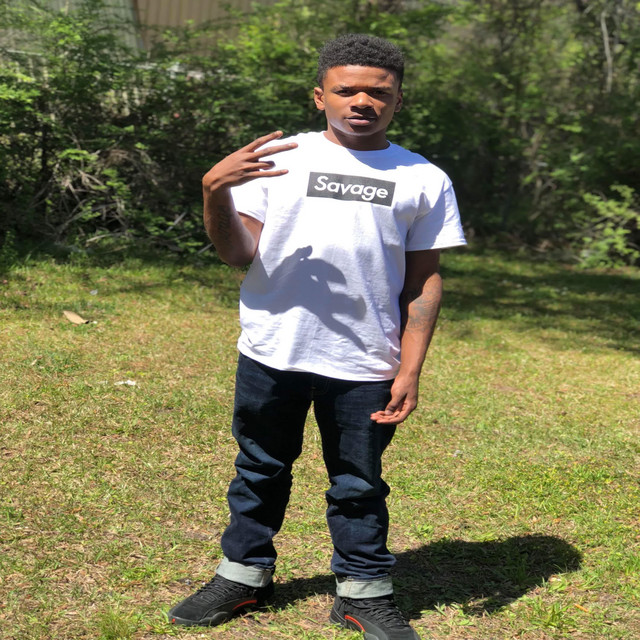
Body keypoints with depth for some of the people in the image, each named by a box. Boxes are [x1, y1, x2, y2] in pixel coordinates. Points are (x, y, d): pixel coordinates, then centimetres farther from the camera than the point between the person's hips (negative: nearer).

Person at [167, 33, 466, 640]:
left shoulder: (424, 180, 6)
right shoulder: (276, 157, 5)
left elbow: (424, 282, 7)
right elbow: (239, 253, 0)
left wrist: (409, 371, 0)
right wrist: (214, 192, -19)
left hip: (364, 364, -1)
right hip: (270, 352, 1)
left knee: (359, 486, 10)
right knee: (260, 470, 15)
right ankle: (244, 574, 32)